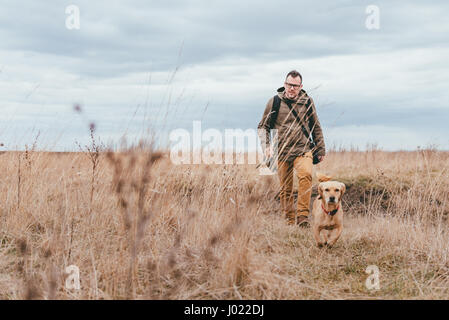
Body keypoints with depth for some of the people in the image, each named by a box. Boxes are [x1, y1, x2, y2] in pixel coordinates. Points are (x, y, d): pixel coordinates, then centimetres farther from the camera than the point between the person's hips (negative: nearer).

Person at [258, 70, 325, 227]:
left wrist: (320, 149, 18)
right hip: (283, 152, 1)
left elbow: (316, 127, 18)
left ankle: (303, 216, -26)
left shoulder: (307, 101, 8)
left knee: (306, 175, -28)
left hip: (303, 150, -1)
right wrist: (266, 146, -3)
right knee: (285, 189, 3)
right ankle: (290, 222, 17)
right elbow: (263, 126, 11)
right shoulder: (274, 102, 3)